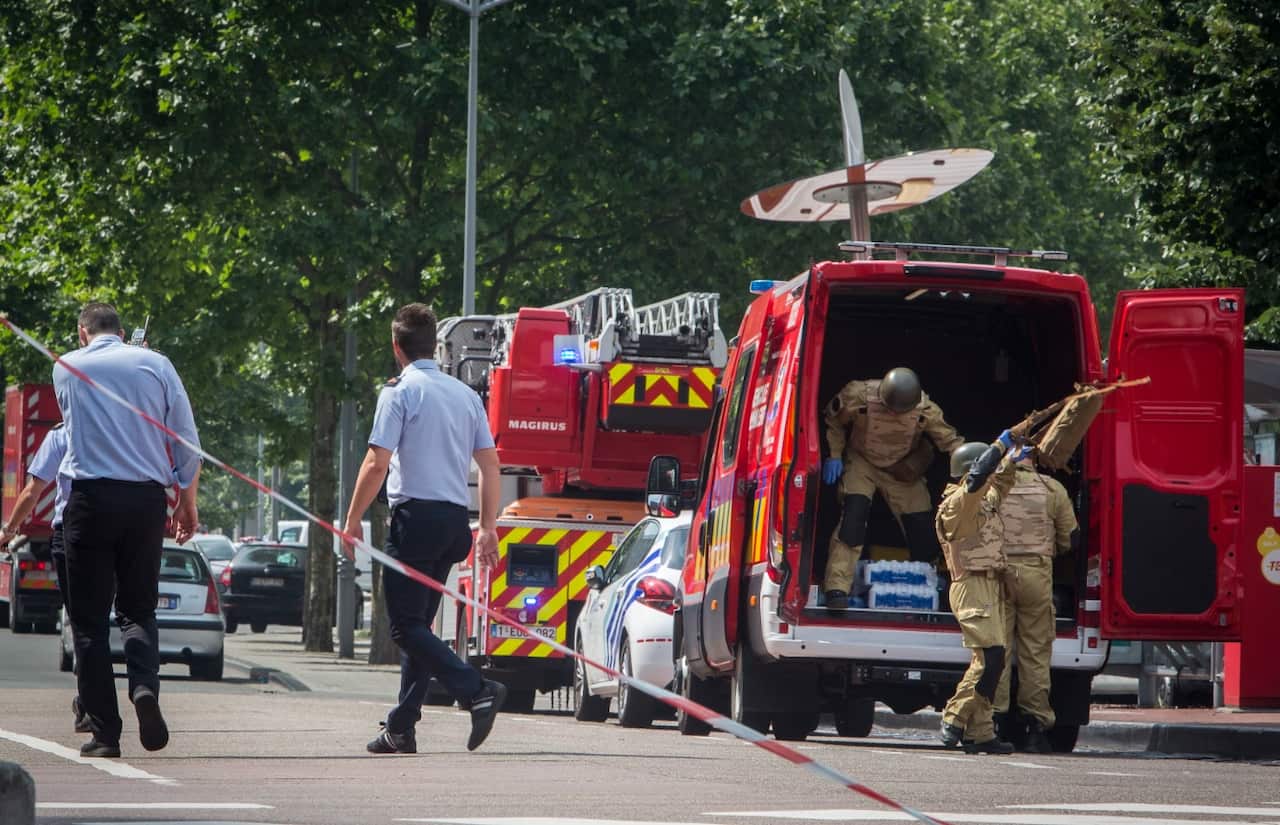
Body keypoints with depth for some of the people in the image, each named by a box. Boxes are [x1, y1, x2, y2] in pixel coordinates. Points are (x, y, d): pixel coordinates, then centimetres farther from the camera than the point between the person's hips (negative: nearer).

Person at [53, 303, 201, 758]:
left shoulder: (67, 367, 5)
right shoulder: (155, 365, 6)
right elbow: (187, 442, 6)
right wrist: (188, 503, 15)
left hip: (90, 498, -1)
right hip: (146, 498, 1)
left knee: (89, 618, 3)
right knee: (137, 609, 12)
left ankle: (104, 732, -3)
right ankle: (145, 684, -18)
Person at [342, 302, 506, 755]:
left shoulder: (400, 392, -6)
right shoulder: (465, 394, 13)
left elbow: (377, 463, -12)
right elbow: (490, 465, 13)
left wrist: (353, 520, -3)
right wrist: (488, 528, 18)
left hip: (416, 515, -7)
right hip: (455, 521, 7)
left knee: (407, 625, -6)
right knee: (418, 624, 13)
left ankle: (477, 691, -24)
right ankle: (401, 728, 12)